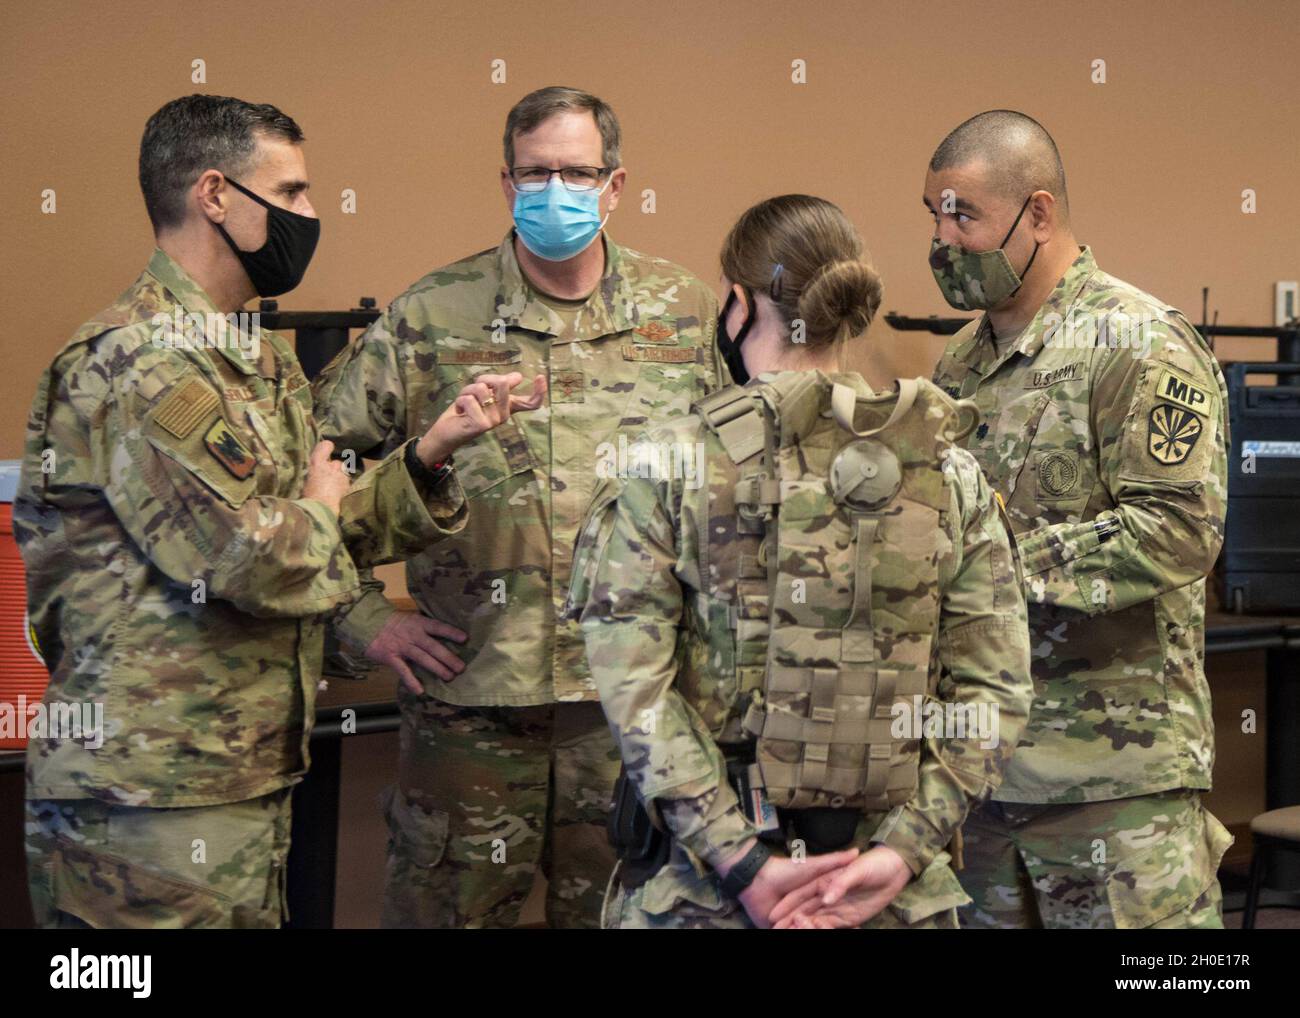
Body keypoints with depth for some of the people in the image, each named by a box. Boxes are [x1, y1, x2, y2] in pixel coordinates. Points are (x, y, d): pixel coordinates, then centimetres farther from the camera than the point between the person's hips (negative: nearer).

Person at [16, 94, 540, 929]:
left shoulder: (262, 360, 16)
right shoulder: (144, 361, -17)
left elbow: (328, 539, 15)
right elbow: (251, 560, -26)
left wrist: (432, 453, 0)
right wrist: (319, 508, -5)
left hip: (248, 788, 10)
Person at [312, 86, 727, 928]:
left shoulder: (686, 314, 6)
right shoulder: (430, 319, -1)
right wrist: (363, 615, -3)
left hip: (635, 697, 2)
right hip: (469, 697, -1)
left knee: (620, 906, 13)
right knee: (450, 904, 8)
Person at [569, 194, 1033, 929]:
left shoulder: (670, 464, -6)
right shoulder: (949, 474, 2)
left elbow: (633, 684, -13)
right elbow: (994, 689, -3)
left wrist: (742, 862, -14)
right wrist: (903, 850, -7)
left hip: (698, 891, -2)